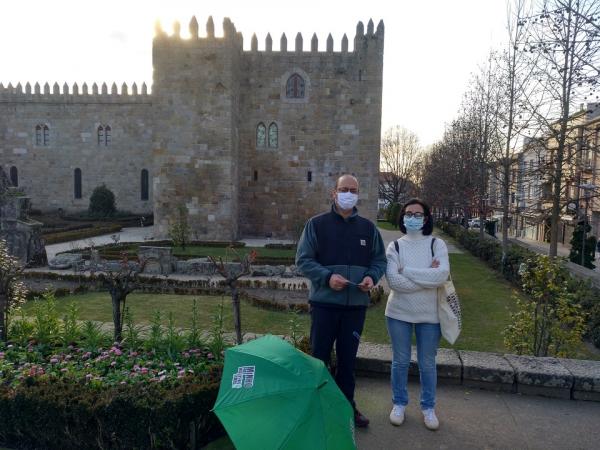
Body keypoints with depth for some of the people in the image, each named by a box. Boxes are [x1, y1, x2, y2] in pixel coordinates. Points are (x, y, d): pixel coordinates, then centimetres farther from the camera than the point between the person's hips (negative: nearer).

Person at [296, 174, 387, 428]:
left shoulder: (368, 228, 7)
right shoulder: (316, 224, -3)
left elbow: (379, 260, 11)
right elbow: (303, 260, -6)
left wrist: (372, 277, -10)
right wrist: (327, 277, -20)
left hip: (356, 304, 3)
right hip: (324, 303, -3)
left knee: (348, 358, 15)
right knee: (320, 358, 9)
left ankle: (346, 406, 32)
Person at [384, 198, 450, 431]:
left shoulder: (437, 244, -3)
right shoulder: (394, 246, -3)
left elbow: (442, 275, -20)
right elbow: (393, 281, -16)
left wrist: (406, 271, -18)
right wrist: (427, 276, -17)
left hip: (430, 314, 0)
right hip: (399, 313, 0)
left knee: (427, 364, 14)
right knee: (400, 361, 13)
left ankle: (428, 407, 32)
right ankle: (399, 403, 32)